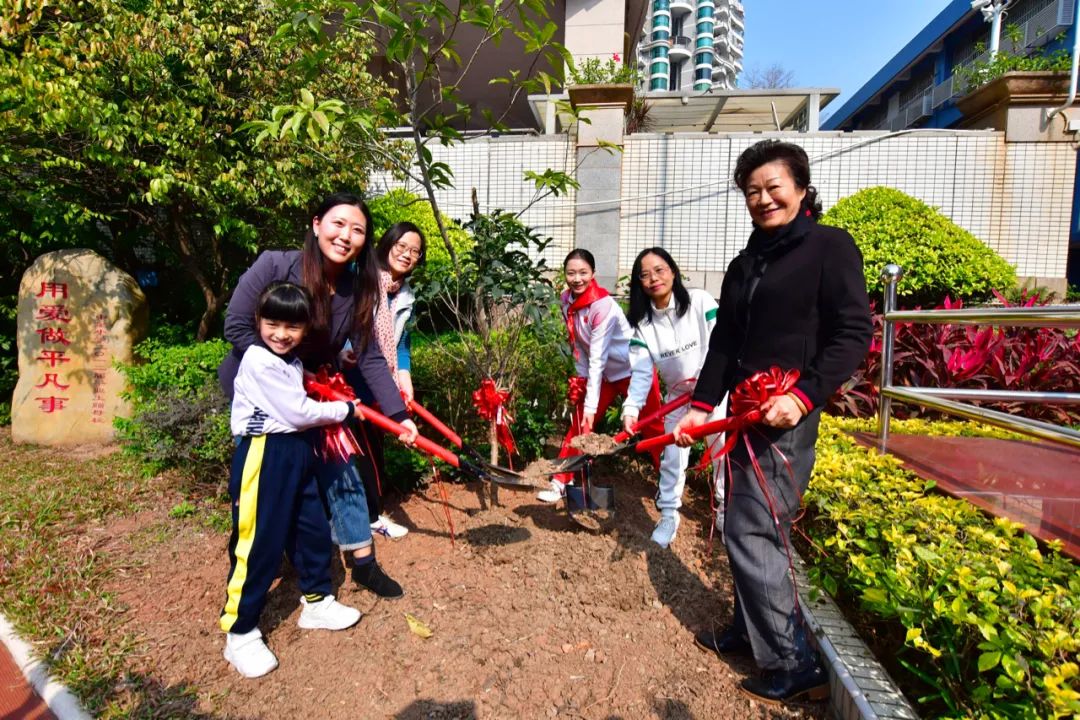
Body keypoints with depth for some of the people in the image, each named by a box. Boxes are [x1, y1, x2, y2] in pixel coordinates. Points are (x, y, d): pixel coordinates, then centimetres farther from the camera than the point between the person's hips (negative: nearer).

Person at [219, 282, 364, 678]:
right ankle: (240, 633, 15)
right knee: (259, 544, -2)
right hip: (263, 457, -9)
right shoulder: (258, 361, -15)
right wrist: (345, 410, -6)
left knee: (313, 531, 15)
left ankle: (316, 601, 34)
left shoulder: (292, 362, 13)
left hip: (295, 454, 9)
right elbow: (297, 412, -16)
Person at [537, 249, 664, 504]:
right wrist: (581, 379, -2)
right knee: (579, 424, 3)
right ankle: (560, 483, 12)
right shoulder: (567, 300, -7)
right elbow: (578, 344, 2)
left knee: (652, 428, 4)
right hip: (605, 372, 6)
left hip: (633, 369, -6)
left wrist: (591, 405, -31)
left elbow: (598, 358, -30)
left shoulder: (603, 305, -28)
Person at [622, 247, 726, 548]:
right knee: (672, 455, 7)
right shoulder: (641, 322, -10)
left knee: (723, 451, 3)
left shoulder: (700, 301, -17)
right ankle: (669, 515, 23)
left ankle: (727, 512, 24)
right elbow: (642, 371, -15)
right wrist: (632, 406, -29)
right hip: (677, 394, 3)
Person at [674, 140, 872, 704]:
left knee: (750, 532, -7)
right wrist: (701, 407, 5)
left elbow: (853, 334, -11)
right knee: (753, 528, 15)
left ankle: (793, 664, 9)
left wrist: (803, 395, -21)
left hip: (788, 415, -7)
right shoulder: (744, 265, 15)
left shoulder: (830, 247, -4)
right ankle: (749, 631, 33)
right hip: (746, 412, 7)